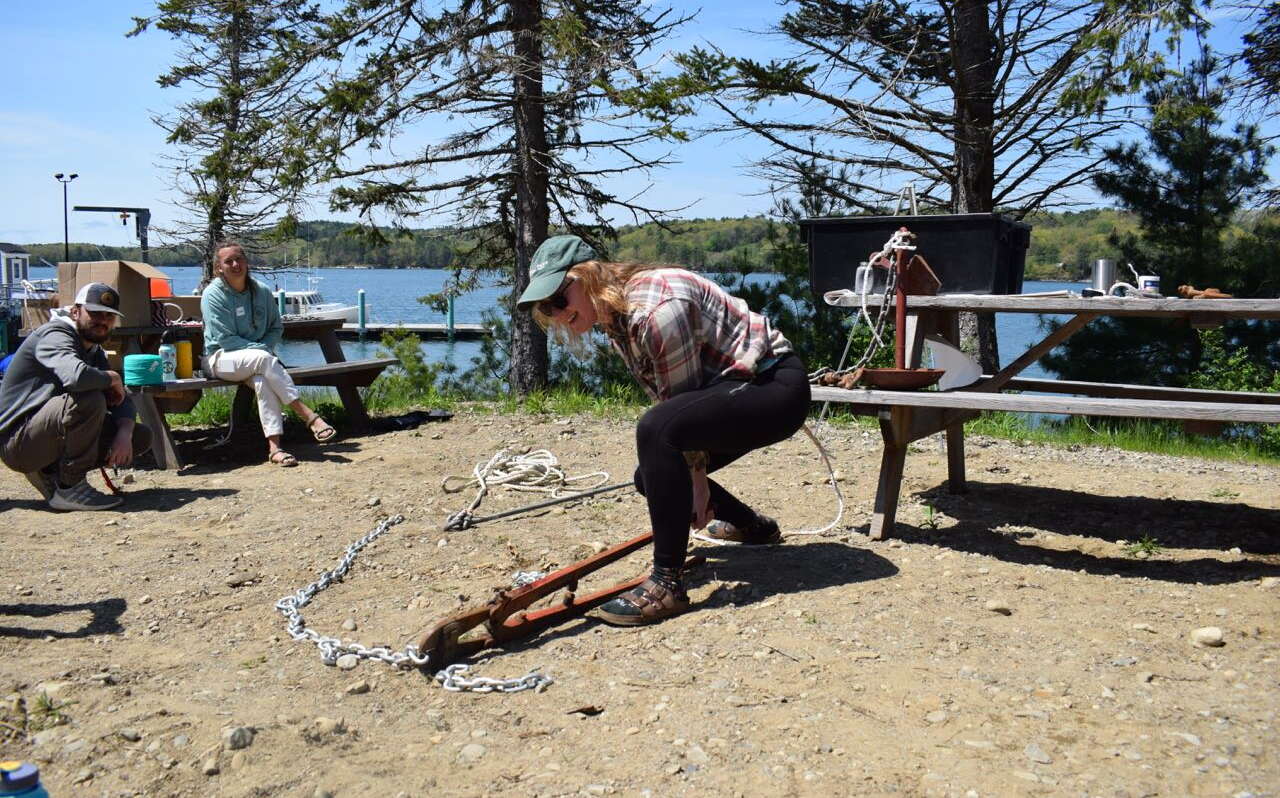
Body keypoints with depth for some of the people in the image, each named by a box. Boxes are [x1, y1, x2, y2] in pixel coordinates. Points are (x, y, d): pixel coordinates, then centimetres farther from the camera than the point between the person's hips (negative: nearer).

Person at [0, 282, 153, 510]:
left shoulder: (94, 352, 13)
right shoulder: (55, 335, -15)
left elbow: (122, 399, 7)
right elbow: (76, 376, -38)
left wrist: (124, 434, -13)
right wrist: (112, 378, -18)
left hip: (44, 436, 9)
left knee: (141, 436, 3)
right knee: (89, 400, -33)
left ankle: (50, 472, 6)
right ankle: (69, 488, -19)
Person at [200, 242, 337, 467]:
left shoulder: (262, 292, 6)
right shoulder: (212, 295, -7)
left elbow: (276, 327, 13)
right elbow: (225, 339, -12)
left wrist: (266, 347, -8)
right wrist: (260, 349, -20)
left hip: (256, 359, 4)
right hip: (220, 359, -3)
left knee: (263, 380, -34)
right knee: (264, 359, -35)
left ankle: (274, 447, -42)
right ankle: (308, 416, -37)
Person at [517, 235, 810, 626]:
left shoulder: (654, 306, -26)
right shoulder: (615, 320, 5)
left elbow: (683, 397, -22)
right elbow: (667, 399, 6)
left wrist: (696, 476, -12)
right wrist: (693, 476, 0)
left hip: (775, 385, -11)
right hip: (736, 387, 11)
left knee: (655, 431, -33)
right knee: (651, 476, 15)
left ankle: (667, 583, -25)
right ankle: (754, 526, 40)